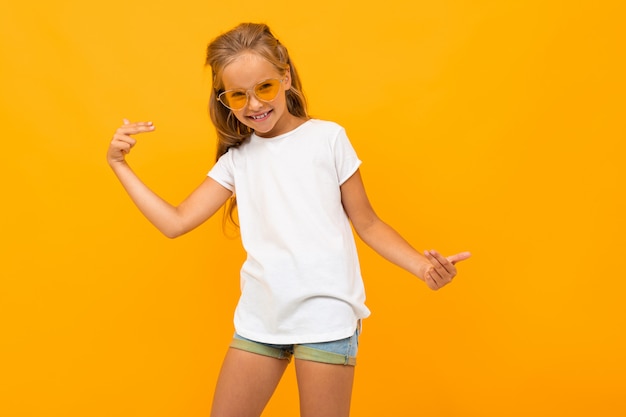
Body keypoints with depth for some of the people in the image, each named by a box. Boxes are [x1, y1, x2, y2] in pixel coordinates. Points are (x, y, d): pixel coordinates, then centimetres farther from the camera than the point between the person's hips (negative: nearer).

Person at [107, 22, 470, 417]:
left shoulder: (327, 137, -1)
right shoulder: (236, 159, 10)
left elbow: (366, 223, 2)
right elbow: (176, 222, 7)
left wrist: (423, 267, -13)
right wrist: (120, 165, 6)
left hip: (325, 316, -4)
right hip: (259, 318, 4)